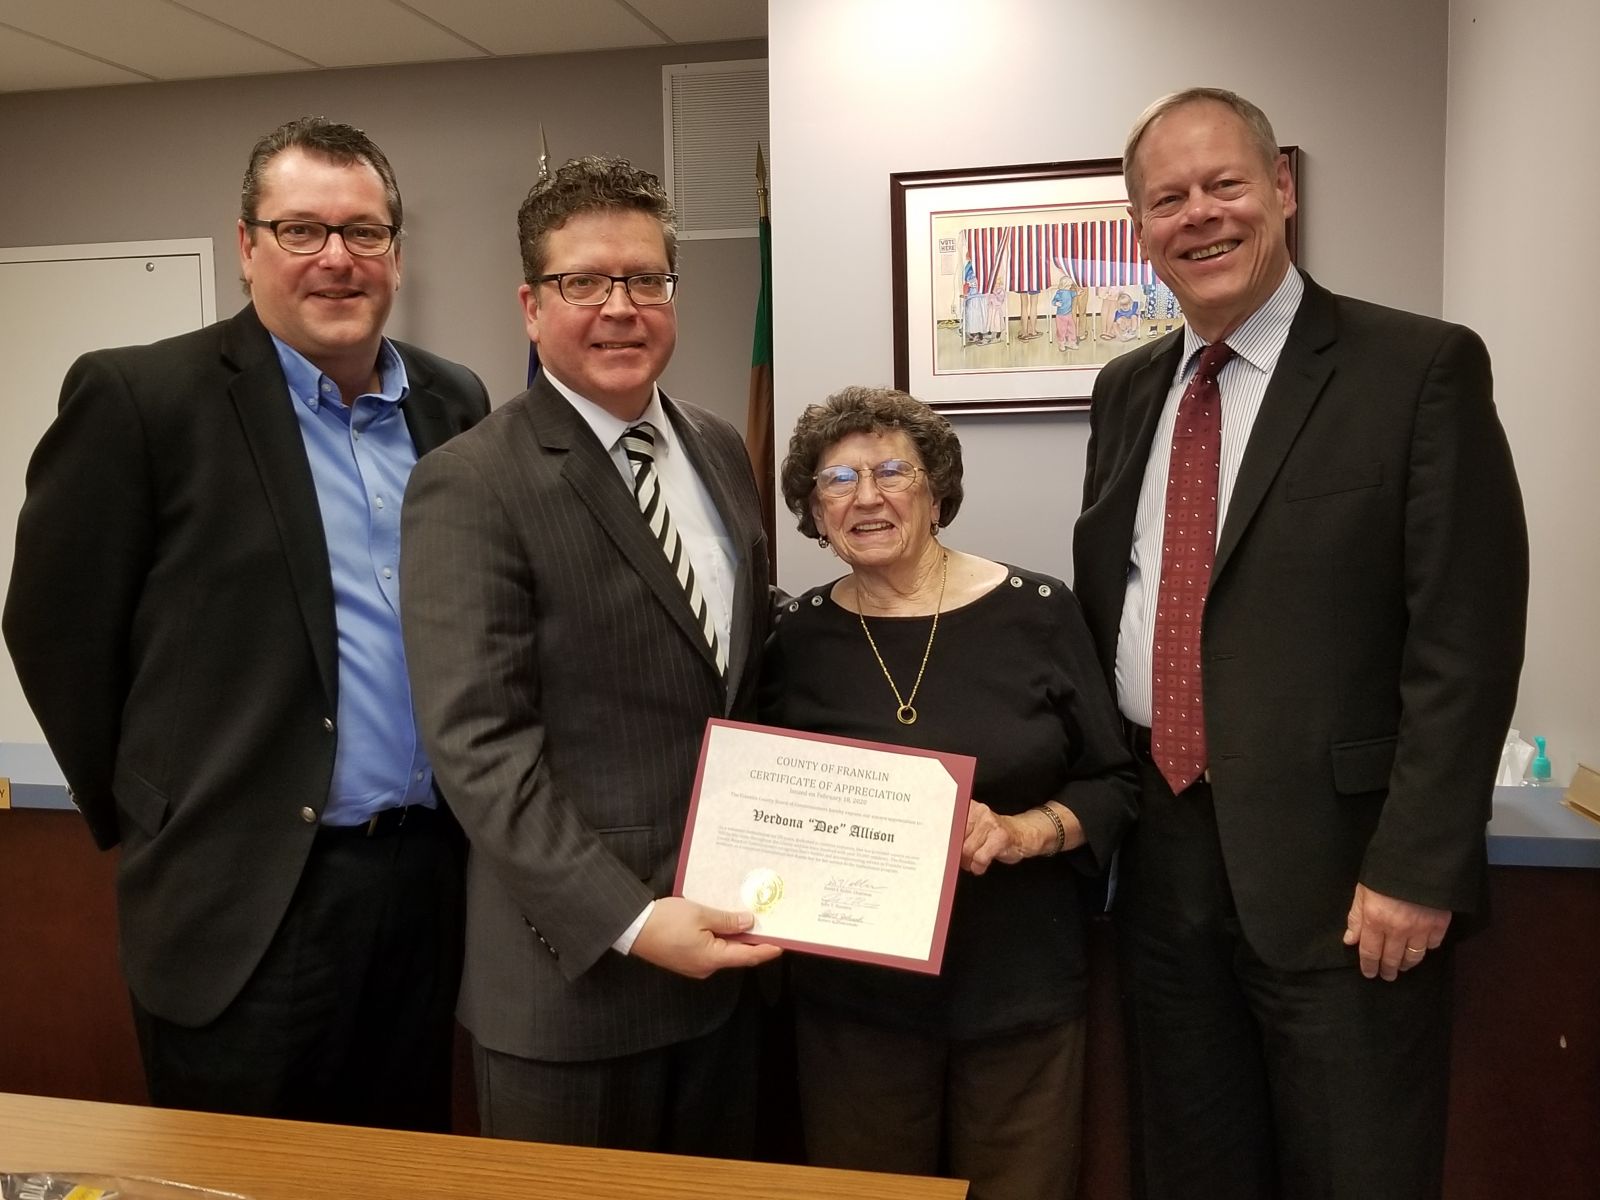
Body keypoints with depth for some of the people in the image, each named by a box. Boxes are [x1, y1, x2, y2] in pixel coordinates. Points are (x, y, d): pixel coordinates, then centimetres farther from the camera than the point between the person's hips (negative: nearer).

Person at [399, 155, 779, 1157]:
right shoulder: (472, 485, -14)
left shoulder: (721, 451, 7)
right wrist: (629, 919, -23)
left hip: (727, 940, 6)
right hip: (578, 967, -6)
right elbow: (479, 740, -18)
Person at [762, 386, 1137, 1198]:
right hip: (854, 1000, 1)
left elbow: (1112, 785, -2)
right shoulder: (798, 637, -2)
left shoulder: (1037, 613, -7)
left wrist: (1023, 832, -18)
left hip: (1020, 992, -1)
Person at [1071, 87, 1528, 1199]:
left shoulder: (1421, 368, -8)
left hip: (1335, 867, -5)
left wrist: (1417, 868, -15)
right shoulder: (1126, 391, 9)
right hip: (1163, 859, 5)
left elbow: (1466, 642, -11)